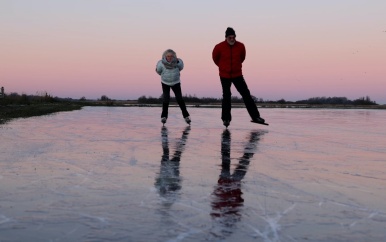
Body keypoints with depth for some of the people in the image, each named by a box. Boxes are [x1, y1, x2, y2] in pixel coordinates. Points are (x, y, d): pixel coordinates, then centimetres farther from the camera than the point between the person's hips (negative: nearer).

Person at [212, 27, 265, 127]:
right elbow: (215, 58, 6)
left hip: (237, 75, 2)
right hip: (225, 76, -2)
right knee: (226, 97, 4)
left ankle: (255, 116, 2)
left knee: (246, 95, -1)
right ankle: (226, 119, 13)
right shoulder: (219, 47, -13)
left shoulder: (241, 46, -7)